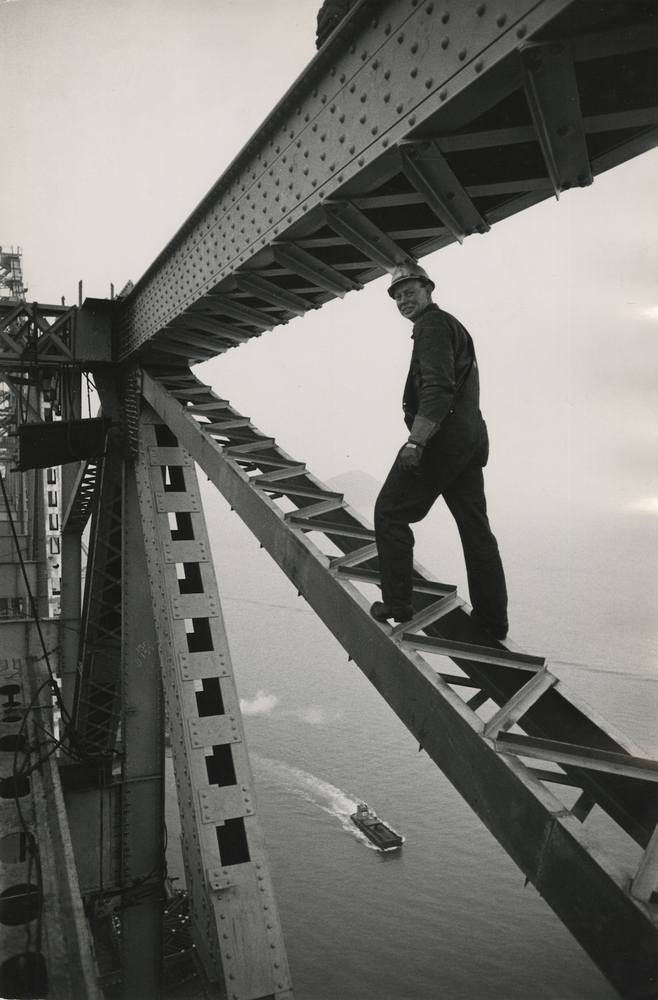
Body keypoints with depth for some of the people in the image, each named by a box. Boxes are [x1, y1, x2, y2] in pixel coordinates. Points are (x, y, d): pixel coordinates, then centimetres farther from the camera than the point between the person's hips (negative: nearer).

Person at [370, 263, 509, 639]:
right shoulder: (452, 325, 23)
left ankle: (397, 605, 6)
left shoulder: (432, 325, -9)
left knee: (390, 514, 2)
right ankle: (493, 620, 17)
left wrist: (414, 442, -29)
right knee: (475, 526, 11)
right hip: (471, 438, 10)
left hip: (441, 438, -10)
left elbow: (438, 389, -23)